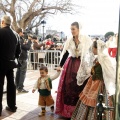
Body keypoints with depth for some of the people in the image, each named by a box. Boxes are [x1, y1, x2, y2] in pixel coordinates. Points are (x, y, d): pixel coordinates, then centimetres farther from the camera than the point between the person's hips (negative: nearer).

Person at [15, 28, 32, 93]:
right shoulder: (20, 40, -20)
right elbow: (27, 47, -20)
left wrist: (25, 43, -1)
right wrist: (29, 41, -8)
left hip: (19, 58, 10)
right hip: (23, 59, -10)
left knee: (18, 72, 15)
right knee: (22, 73, -6)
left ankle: (17, 86, 24)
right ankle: (20, 88, -6)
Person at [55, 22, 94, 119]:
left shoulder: (86, 39, -5)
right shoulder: (69, 41, 3)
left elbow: (92, 52, -4)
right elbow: (65, 53, 8)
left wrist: (92, 67, -9)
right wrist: (60, 66, 8)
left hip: (83, 65, -3)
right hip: (71, 65, 3)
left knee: (80, 88, 2)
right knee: (69, 87, 3)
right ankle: (68, 110, 16)